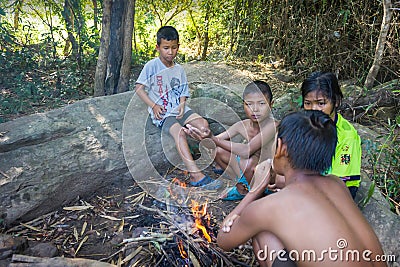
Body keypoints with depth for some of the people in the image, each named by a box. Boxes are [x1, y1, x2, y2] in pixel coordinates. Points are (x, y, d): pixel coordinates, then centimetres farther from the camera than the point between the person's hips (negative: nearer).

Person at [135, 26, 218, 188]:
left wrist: (182, 104, -7)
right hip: (161, 113, -5)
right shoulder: (152, 66, -3)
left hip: (178, 109, 6)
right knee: (179, 132, -31)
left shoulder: (179, 69, 12)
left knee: (203, 123, -15)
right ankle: (195, 175, -38)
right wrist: (153, 106, -13)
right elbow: (138, 88, -4)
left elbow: (183, 92, 15)